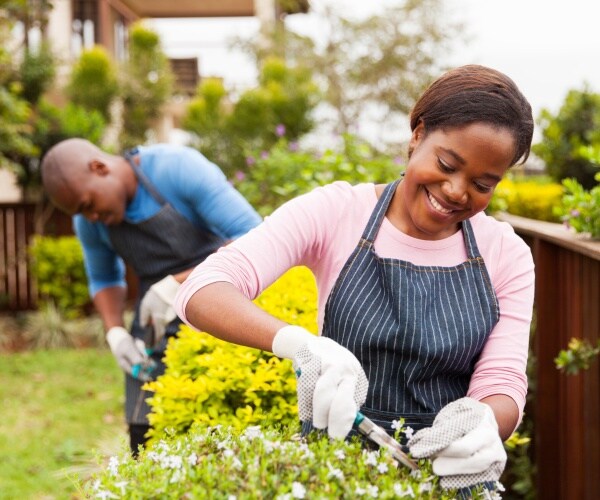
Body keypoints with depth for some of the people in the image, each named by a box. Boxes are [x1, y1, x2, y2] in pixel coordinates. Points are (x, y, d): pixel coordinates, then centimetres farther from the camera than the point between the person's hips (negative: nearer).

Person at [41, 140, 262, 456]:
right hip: (157, 327, 5)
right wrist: (115, 333, -5)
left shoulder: (181, 168, -19)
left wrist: (176, 284, -28)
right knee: (146, 442, -4)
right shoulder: (90, 221, -2)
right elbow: (104, 279, 15)